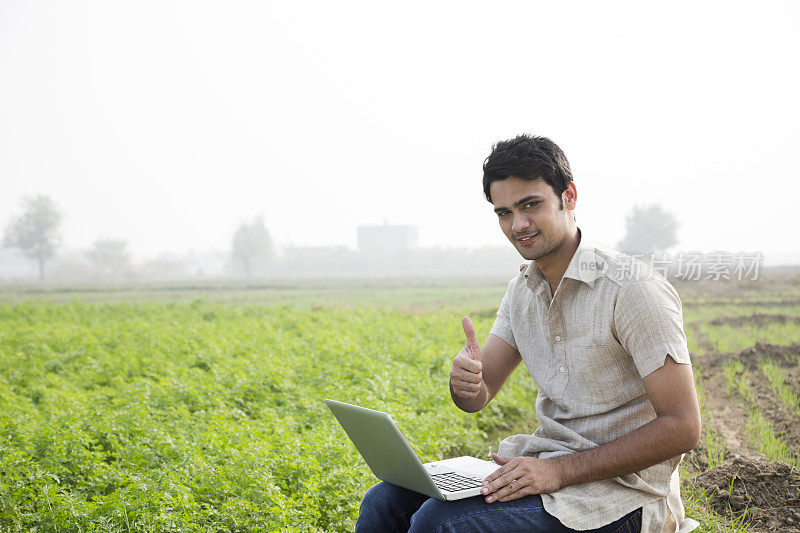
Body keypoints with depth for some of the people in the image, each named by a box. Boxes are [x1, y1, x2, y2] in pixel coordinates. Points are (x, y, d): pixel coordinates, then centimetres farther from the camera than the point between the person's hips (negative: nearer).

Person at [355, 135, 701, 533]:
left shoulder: (634, 289, -16)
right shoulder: (523, 289, 8)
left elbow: (682, 427, -19)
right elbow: (480, 396, 10)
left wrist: (561, 470, -23)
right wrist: (464, 381, -16)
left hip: (621, 491, -7)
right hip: (546, 467, 7)